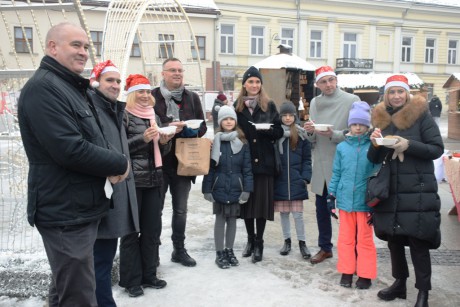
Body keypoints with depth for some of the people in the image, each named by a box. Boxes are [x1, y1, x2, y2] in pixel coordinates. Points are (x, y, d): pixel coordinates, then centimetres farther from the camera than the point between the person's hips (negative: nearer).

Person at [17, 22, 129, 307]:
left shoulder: (73, 87, 16)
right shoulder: (43, 87, -17)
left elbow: (93, 139, 18)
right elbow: (70, 149, -27)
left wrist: (114, 163, -4)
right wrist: (120, 164, -13)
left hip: (82, 207, 10)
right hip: (66, 211, -10)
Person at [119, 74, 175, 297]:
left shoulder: (154, 116, 15)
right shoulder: (124, 116, -4)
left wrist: (164, 142, -2)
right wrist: (142, 138, -19)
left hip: (153, 180, 6)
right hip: (132, 180, -6)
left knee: (152, 228, 10)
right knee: (131, 230, 2)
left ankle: (148, 274, 23)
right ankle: (131, 279, 14)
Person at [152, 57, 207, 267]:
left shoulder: (192, 98, 9)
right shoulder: (153, 96, -4)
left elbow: (202, 126, 8)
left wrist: (188, 129, -13)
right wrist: (166, 129, -23)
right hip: (158, 161, -4)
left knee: (180, 209, 15)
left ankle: (179, 249, 29)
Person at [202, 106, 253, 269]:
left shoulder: (242, 143, 1)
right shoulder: (214, 142, -3)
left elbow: (247, 168, -1)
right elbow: (209, 168, -3)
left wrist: (247, 189, -7)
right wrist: (207, 189, -6)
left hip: (236, 188, 2)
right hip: (219, 188, -1)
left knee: (232, 219, 12)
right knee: (220, 219, 7)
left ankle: (229, 250, 27)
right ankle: (219, 252, 18)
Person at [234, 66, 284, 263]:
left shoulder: (269, 105, 5)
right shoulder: (237, 106, 8)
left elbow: (279, 131, 3)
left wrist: (267, 129, -16)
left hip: (264, 161, -1)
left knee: (262, 201, 1)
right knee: (246, 200, 7)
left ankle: (259, 243, 15)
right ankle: (250, 239, 25)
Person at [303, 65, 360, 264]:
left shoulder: (351, 100, -6)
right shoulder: (315, 103, 10)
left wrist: (334, 134, -21)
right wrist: (309, 131, -8)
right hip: (320, 163, 5)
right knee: (321, 207, 13)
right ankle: (325, 247, 29)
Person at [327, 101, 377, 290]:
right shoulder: (342, 147, 1)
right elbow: (336, 174, 7)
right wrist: (331, 196, 7)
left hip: (365, 201, -2)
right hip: (345, 200, 2)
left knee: (365, 239, 10)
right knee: (345, 238, 12)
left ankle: (365, 275, 24)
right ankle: (346, 272, 27)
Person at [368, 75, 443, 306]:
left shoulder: (421, 115, -3)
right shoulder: (381, 118, 9)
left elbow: (437, 149, -6)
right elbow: (374, 159, 11)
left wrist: (409, 145, -20)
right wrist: (375, 144, -10)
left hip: (418, 192, -4)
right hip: (390, 191, 5)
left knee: (418, 242, -1)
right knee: (393, 239, 12)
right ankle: (400, 282, 30)